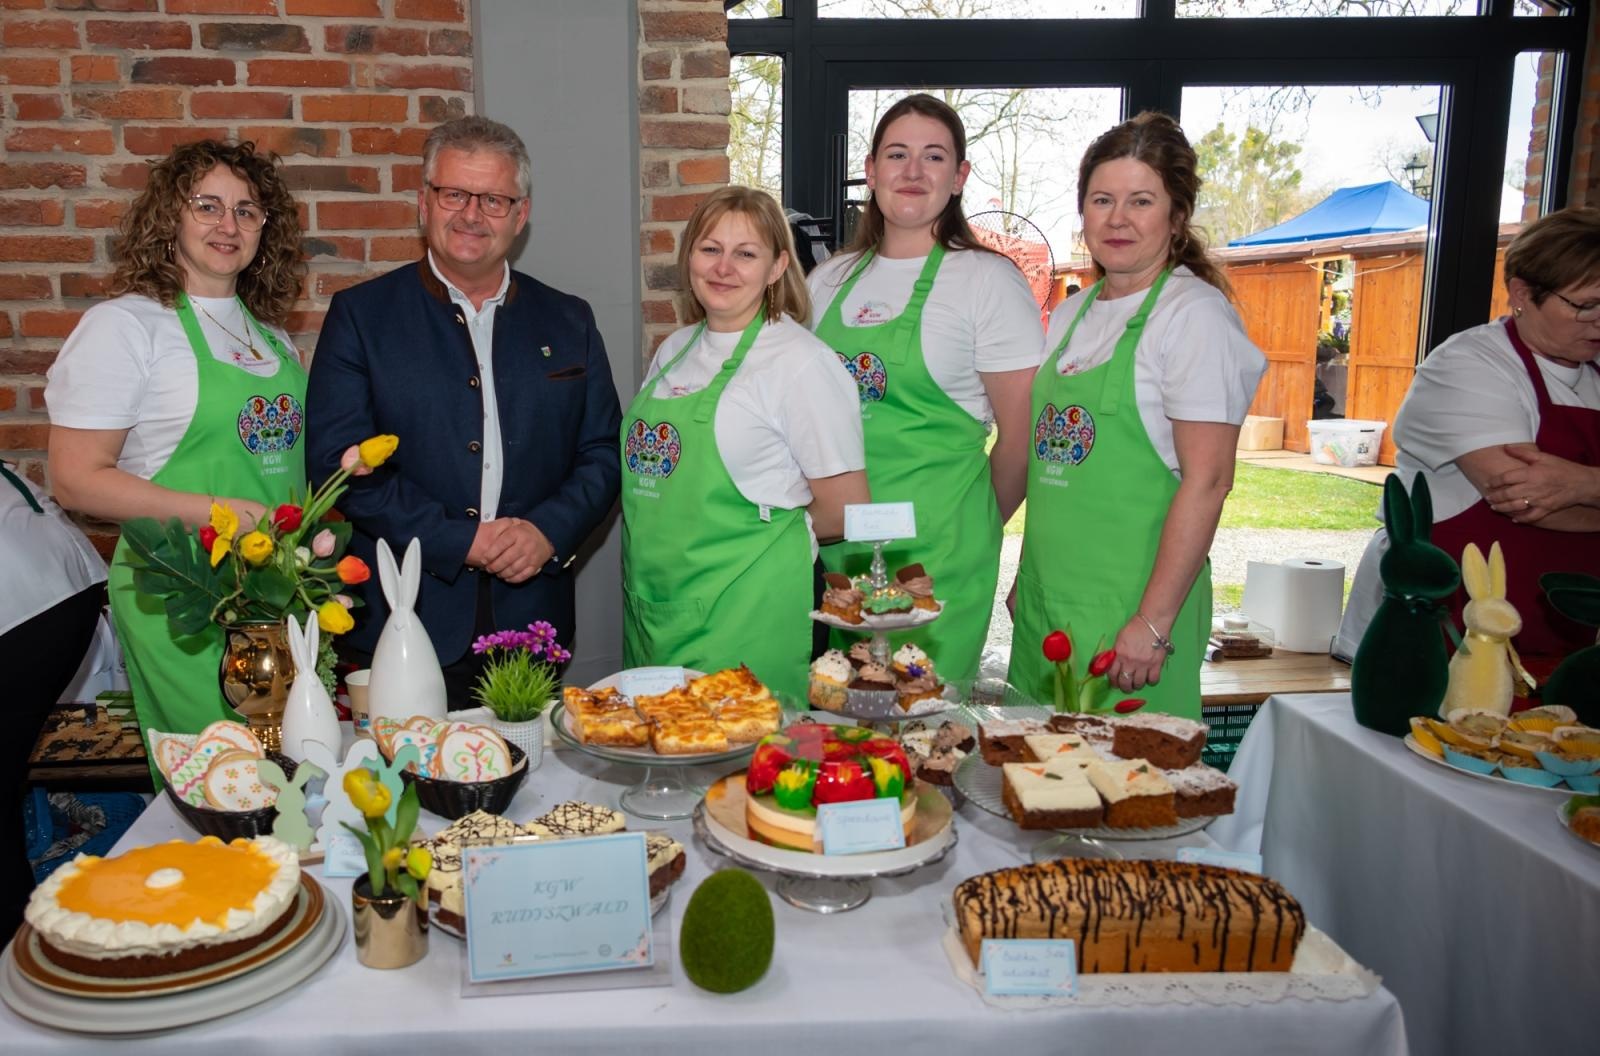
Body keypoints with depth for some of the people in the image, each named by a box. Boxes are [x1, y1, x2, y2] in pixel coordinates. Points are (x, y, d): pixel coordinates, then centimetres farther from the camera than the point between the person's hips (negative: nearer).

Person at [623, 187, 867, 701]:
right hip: (651, 608, 7)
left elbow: (846, 511, -10)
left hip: (745, 615, -6)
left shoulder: (801, 360, -11)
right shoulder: (673, 350, 11)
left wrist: (764, 531, -2)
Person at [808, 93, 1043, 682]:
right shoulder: (828, 280, 10)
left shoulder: (988, 281, -5)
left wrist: (971, 534, 5)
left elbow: (1020, 435, -3)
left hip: (934, 551, -4)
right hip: (833, 545, 5)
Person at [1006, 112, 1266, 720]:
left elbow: (1207, 481, -16)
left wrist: (1155, 622, -19)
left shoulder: (1194, 314, -10)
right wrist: (1028, 577, 15)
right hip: (1045, 601, 7)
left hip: (1131, 604, -7)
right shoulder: (1069, 316, 12)